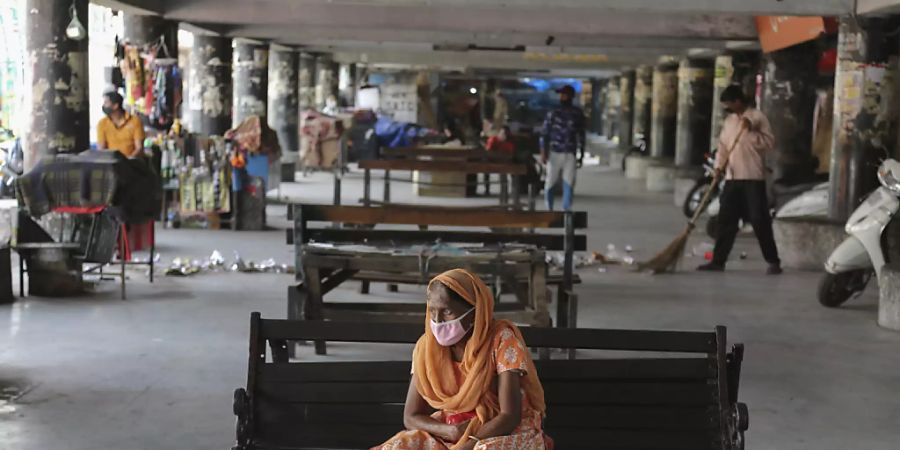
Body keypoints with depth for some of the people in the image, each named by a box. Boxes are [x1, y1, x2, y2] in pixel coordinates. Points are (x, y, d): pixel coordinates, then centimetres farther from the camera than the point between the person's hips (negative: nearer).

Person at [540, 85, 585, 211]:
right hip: (554, 153, -1)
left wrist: (581, 154, 12)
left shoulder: (578, 114, 6)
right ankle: (549, 210, 18)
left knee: (569, 184, -6)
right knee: (550, 184, 2)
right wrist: (543, 153, -11)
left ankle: (566, 211, -2)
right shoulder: (553, 114, 1)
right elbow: (544, 134, -2)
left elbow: (581, 135, 13)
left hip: (570, 155, 1)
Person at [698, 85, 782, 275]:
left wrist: (751, 131, -22)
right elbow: (723, 145, 13)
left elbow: (770, 142, -12)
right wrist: (719, 165, -1)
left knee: (760, 221, -4)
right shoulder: (729, 120, 14)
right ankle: (718, 260, 12)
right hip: (732, 178, 6)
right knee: (726, 220, 7)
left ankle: (773, 261, 5)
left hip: (753, 178, -6)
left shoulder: (757, 117, -5)